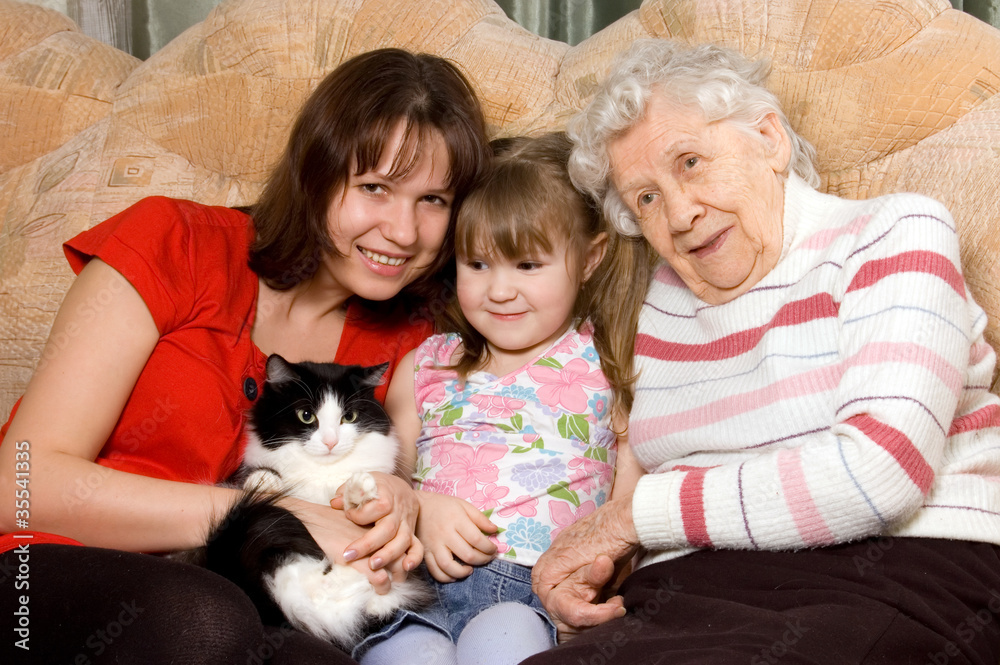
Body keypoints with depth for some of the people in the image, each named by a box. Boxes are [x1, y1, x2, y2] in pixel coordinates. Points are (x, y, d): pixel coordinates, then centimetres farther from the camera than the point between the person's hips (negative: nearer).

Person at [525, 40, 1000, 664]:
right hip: (692, 597, 5)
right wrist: (583, 561, -1)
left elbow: (882, 474, -16)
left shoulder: (896, 233, 0)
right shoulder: (658, 307, 17)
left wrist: (632, 516, -9)